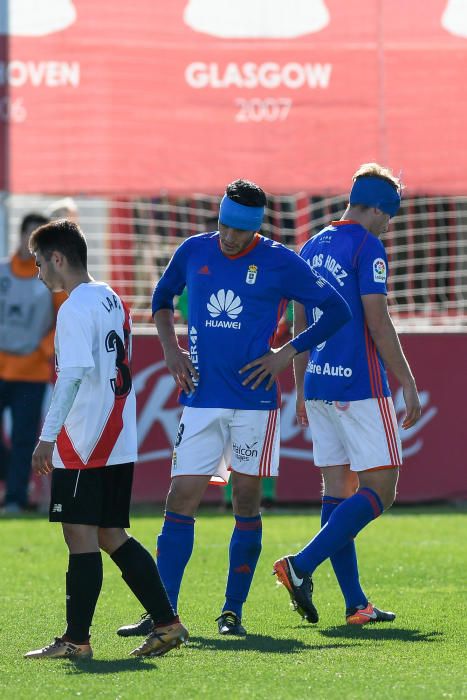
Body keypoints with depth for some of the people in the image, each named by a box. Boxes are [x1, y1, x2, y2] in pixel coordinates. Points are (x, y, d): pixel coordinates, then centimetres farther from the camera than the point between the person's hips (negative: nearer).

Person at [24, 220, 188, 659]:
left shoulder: (75, 309, -14)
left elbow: (73, 376, -22)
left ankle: (76, 639, -5)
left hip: (84, 442, -9)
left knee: (81, 535, -6)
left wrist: (48, 436, -22)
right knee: (111, 536, 13)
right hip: (119, 441, 9)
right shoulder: (111, 299, 15)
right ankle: (166, 623, 10)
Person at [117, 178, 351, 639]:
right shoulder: (193, 252, 5)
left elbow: (336, 311, 2)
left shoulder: (279, 263, -4)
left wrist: (286, 354, -5)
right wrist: (170, 348, 8)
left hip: (254, 400, -2)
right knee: (180, 501, -4)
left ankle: (233, 611, 11)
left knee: (247, 505, 2)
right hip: (201, 400, 2)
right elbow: (161, 298, 24)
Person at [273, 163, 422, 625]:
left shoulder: (312, 248, 14)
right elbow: (377, 323, -14)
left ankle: (356, 604, 5)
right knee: (379, 489, -5)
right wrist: (407, 384, -9)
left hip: (318, 385, 8)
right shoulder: (367, 247, -9)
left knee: (337, 489, 7)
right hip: (359, 386, -8)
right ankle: (301, 566, -17)